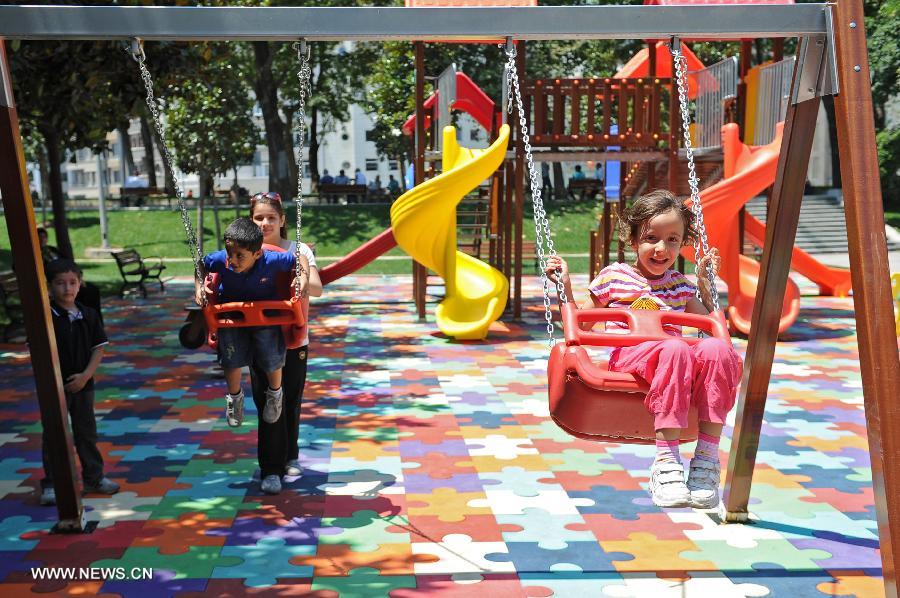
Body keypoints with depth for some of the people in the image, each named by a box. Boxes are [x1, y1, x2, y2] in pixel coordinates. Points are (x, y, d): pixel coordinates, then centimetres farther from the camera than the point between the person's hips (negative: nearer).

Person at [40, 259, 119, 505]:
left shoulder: (88, 315, 0)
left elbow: (99, 347, 1)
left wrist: (86, 375, -10)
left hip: (83, 384, 3)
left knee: (86, 432, 14)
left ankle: (94, 477, 27)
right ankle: (51, 484, 15)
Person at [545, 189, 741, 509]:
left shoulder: (680, 284, 23)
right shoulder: (612, 277, 11)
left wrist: (705, 280, 27)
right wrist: (564, 287, 4)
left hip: (670, 361, 4)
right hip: (627, 356, -4)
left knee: (717, 349, -30)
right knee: (674, 349, -39)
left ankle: (706, 459, -31)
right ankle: (665, 462, -40)